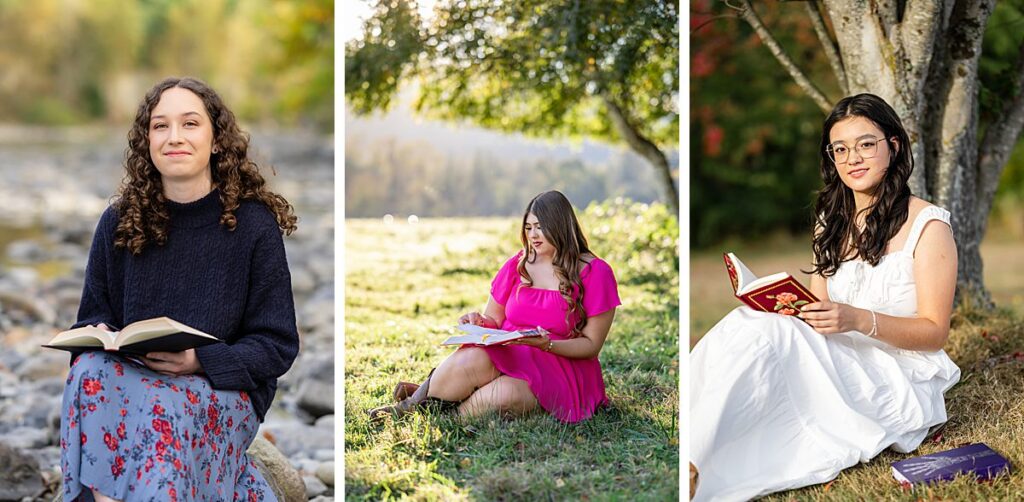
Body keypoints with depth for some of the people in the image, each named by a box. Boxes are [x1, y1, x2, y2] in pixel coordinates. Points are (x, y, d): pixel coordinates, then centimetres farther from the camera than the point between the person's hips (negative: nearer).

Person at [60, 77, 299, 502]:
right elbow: (93, 319, 16)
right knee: (91, 372, -31)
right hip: (131, 378, 3)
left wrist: (201, 361, -19)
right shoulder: (118, 223, 8)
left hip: (223, 392, -3)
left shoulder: (254, 226, -2)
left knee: (161, 408, -36)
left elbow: (277, 346, -2)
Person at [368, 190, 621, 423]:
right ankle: (413, 402, -15)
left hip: (561, 368, -3)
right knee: (472, 358, -33)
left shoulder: (595, 272, -3)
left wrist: (547, 344, -20)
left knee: (509, 393, -37)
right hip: (505, 355, 3)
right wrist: (479, 321, -6)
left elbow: (591, 345, -3)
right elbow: (494, 318, 18)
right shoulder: (517, 265, 9)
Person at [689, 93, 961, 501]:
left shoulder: (928, 226, -3)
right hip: (839, 367, 6)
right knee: (748, 324, -26)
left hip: (899, 386, -6)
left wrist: (860, 320, -24)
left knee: (762, 332, -31)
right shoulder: (831, 221, 16)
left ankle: (690, 465, -38)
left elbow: (935, 332, -7)